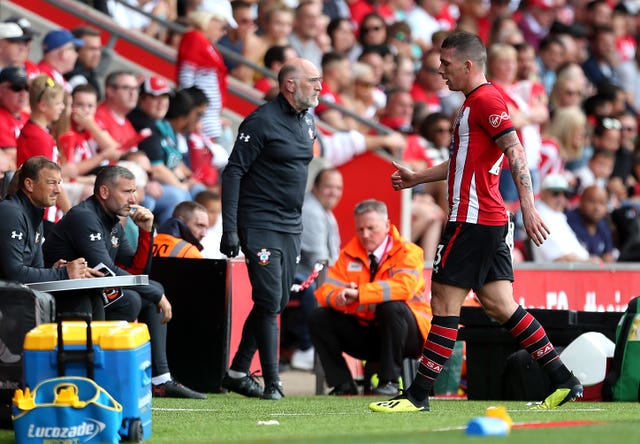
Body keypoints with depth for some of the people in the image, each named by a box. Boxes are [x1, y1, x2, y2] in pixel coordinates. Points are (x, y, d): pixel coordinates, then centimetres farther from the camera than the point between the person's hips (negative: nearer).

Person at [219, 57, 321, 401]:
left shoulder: (307, 121, 11)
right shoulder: (262, 121, -13)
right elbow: (233, 172, -14)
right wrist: (229, 228, -19)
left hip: (291, 227, 8)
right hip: (259, 226, -8)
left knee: (276, 303, 9)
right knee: (269, 302, -10)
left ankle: (238, 373, 19)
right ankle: (272, 382, -7)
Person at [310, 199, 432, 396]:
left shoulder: (408, 252, -8)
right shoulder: (349, 254, 6)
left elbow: (403, 287, -29)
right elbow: (325, 291, -4)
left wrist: (358, 293, -37)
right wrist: (340, 297, -30)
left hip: (408, 334, -5)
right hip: (364, 332, 5)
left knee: (391, 307, -36)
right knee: (319, 318, -12)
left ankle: (389, 381, -25)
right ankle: (342, 383, -10)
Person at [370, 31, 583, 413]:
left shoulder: (486, 100, -12)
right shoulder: (476, 103, 20)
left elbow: (516, 154, -20)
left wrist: (529, 208, -27)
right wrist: (417, 178, 35)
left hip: (472, 220, -10)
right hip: (491, 222, 10)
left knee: (445, 302, -5)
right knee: (500, 304, 8)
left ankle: (418, 395, -2)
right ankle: (564, 381, 8)